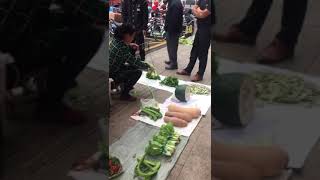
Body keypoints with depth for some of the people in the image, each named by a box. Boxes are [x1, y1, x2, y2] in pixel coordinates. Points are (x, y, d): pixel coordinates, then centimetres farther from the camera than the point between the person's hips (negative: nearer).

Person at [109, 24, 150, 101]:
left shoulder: (115, 40, -4)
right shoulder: (122, 48, -30)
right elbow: (135, 62, -24)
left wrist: (129, 45, 5)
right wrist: (147, 66, -10)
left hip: (111, 69, 9)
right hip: (113, 75, -9)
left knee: (133, 66, 15)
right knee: (138, 72, -13)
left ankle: (124, 85, 31)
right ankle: (124, 94, 0)